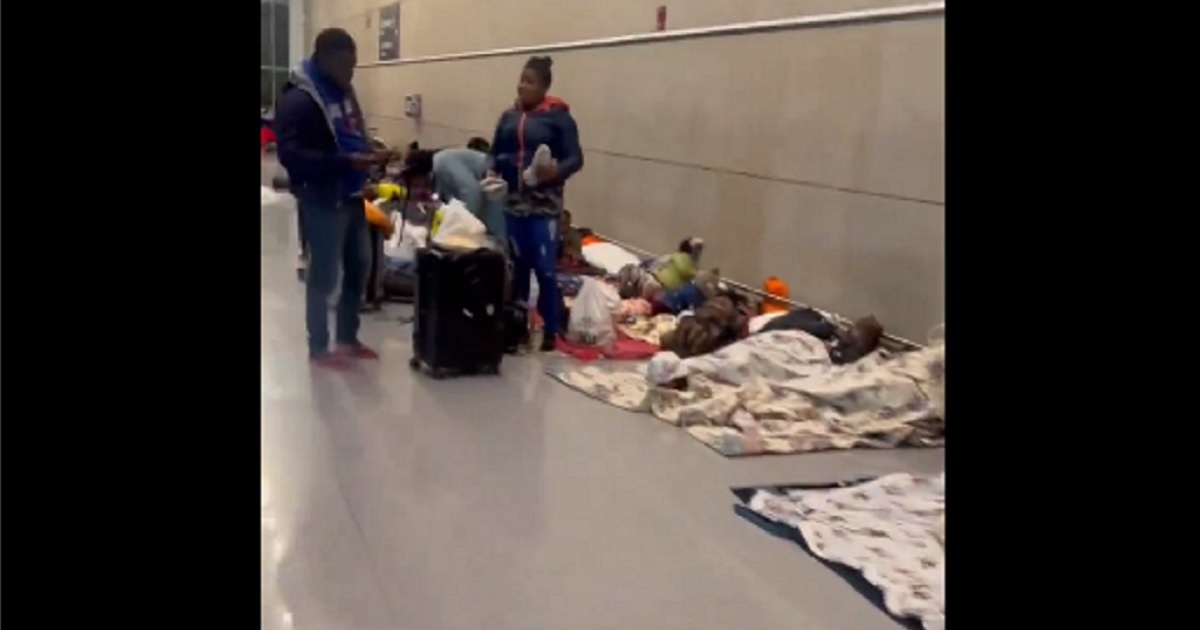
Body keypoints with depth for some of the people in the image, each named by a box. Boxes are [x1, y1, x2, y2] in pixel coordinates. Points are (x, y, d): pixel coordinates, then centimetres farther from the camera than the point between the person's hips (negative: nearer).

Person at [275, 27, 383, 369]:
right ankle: (318, 347, 16)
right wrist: (345, 161, -28)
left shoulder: (342, 90, 13)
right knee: (324, 274, 2)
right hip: (322, 202, -8)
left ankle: (348, 338, 29)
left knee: (357, 269, 14)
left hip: (352, 196, 8)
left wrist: (365, 154, 4)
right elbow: (291, 155, -22)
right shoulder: (297, 98, -14)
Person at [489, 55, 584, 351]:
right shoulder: (509, 117, 11)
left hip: (544, 205, -5)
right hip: (513, 203, 5)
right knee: (518, 267, 12)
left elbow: (575, 158, -8)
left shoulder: (558, 116, -5)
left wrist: (556, 171, -27)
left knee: (544, 269, -6)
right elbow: (495, 153, 18)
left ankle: (549, 332, 4)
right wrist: (491, 172, -2)